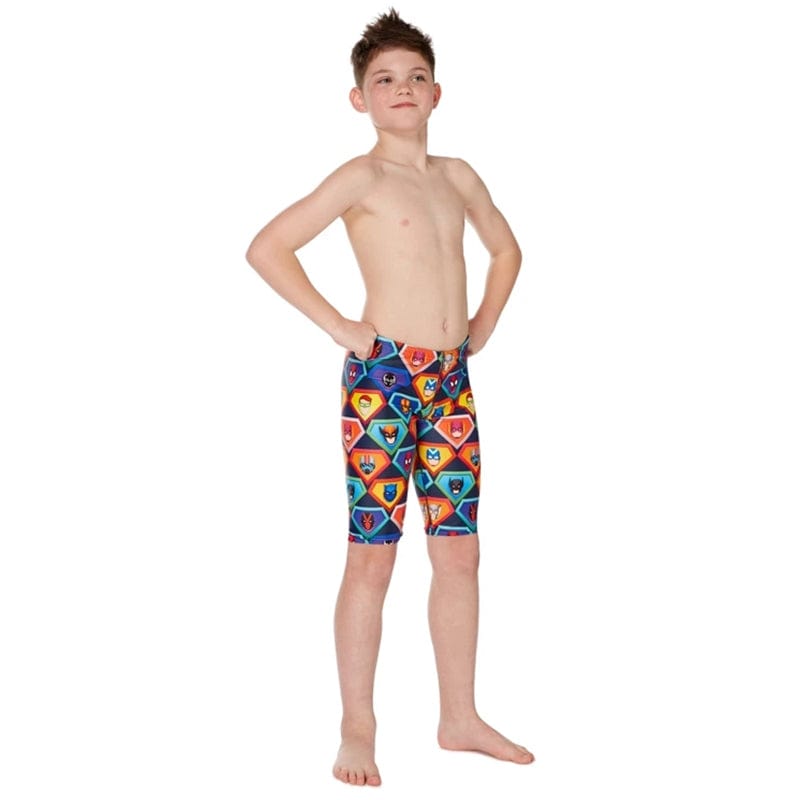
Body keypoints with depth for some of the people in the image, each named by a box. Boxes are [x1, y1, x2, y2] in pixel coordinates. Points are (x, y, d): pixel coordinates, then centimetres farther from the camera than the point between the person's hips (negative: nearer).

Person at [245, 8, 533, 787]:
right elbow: (266, 248, -15)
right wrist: (338, 326, -12)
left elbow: (505, 249, 29)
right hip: (382, 379, -6)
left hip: (451, 382, 6)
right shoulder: (361, 177, -7)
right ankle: (358, 730, 10)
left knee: (459, 552, 9)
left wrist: (483, 324, 15)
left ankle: (460, 717, 21)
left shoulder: (456, 176, 12)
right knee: (372, 557, 0)